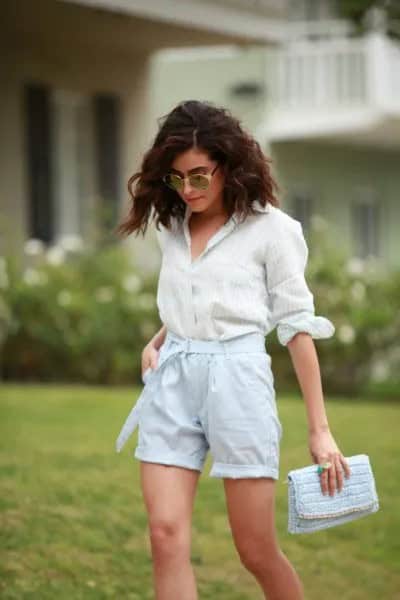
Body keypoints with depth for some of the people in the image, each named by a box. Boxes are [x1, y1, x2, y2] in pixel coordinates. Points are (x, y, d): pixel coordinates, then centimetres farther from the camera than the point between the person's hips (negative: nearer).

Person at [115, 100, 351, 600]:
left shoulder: (270, 228, -4)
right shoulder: (171, 225, 12)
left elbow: (298, 327, -4)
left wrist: (319, 429, -7)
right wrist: (156, 342, 5)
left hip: (236, 379, -5)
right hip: (171, 382, 5)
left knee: (256, 550, 1)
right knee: (167, 536, -8)